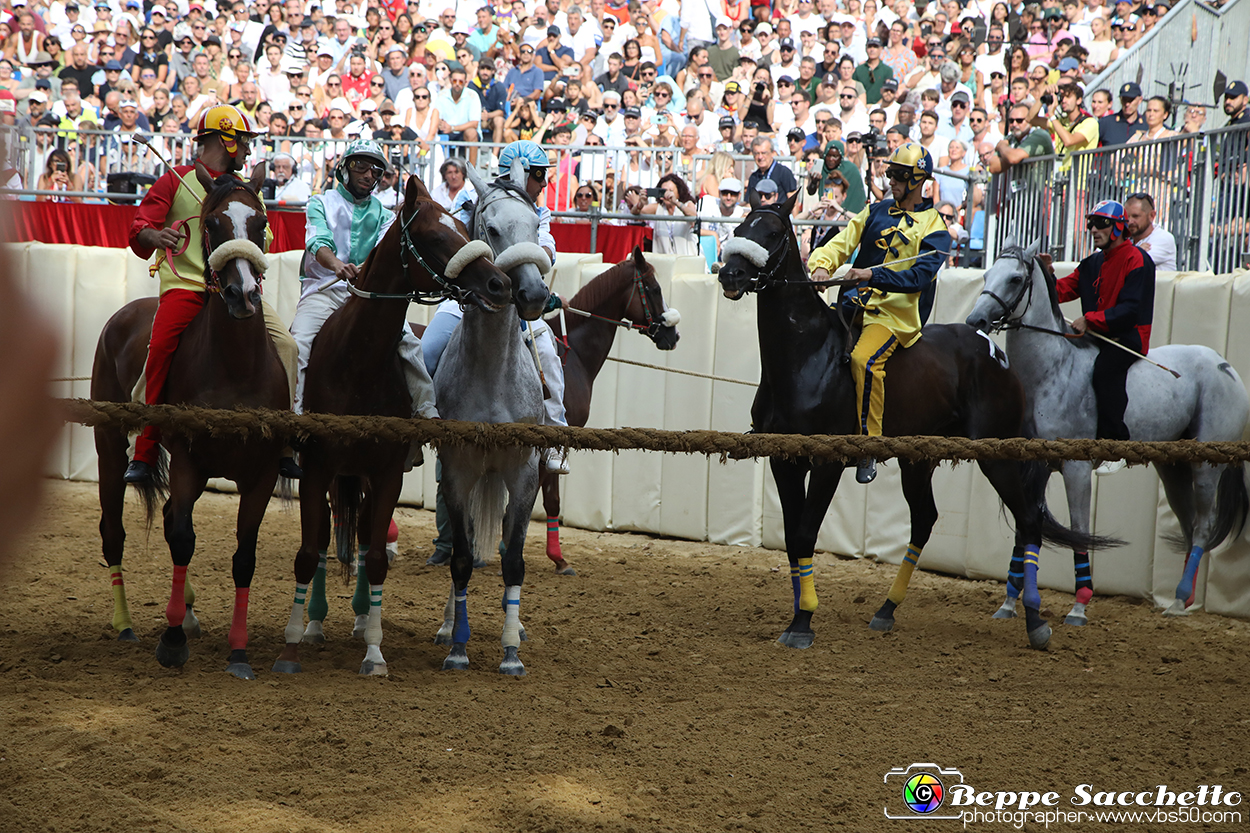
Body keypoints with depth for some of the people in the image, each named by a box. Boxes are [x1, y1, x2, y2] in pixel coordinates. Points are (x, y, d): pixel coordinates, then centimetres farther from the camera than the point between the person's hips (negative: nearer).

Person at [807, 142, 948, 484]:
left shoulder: (934, 231, -1)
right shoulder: (876, 211, 16)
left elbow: (918, 278, -14)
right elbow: (843, 241, 8)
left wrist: (872, 275, -27)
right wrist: (822, 265, -13)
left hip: (898, 314, -6)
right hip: (858, 302, 6)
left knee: (864, 359, -32)